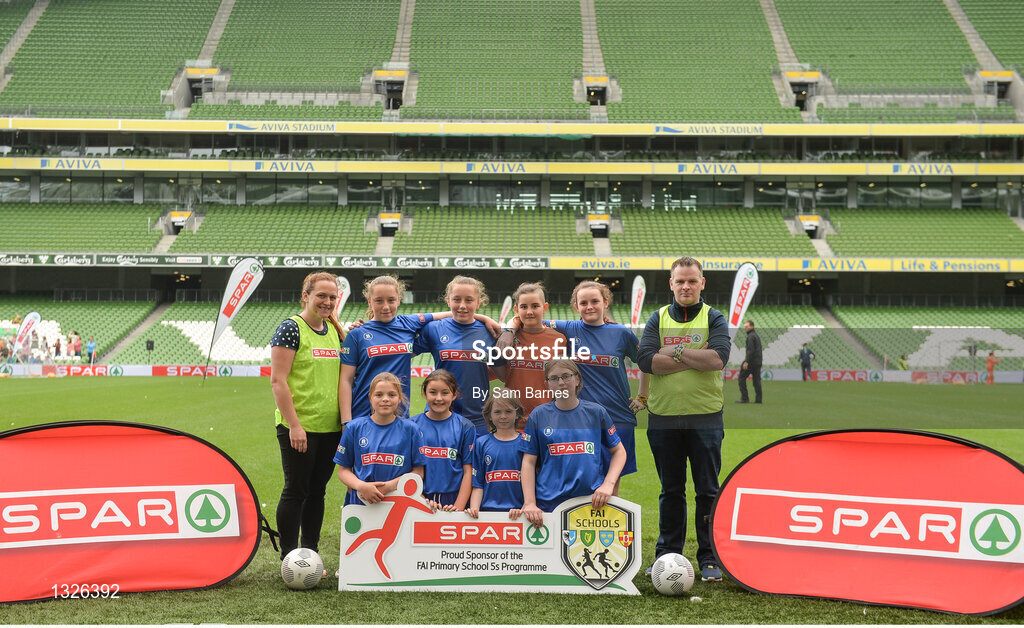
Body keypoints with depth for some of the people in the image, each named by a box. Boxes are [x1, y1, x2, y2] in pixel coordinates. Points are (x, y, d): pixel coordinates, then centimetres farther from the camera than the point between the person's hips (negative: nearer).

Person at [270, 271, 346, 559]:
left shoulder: (335, 331, 13)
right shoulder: (291, 328, -8)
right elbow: (278, 380, -13)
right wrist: (294, 425, -17)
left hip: (330, 427, 7)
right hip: (299, 428, -6)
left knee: (317, 491, 12)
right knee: (295, 491, 0)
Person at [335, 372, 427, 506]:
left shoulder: (410, 429, 4)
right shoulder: (354, 428, 6)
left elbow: (418, 472, 3)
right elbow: (343, 470, 8)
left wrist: (389, 486, -10)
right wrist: (361, 486, -11)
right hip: (360, 502, 0)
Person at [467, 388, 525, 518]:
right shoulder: (481, 443, 11)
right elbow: (478, 484, 10)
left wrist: (525, 508, -8)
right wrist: (474, 509, -4)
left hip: (518, 512, -1)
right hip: (487, 510, 2)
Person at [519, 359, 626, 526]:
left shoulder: (596, 412, 8)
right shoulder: (539, 415, 6)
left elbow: (619, 451, 13)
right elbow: (529, 462, 4)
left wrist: (608, 484, -3)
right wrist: (529, 503, -5)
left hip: (593, 501, 1)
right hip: (549, 503, 0)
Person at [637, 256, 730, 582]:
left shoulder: (714, 319, 4)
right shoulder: (658, 319, 8)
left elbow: (718, 358, -15)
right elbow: (647, 360, -8)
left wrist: (674, 351, -11)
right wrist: (695, 358, -12)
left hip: (705, 418, -2)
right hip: (663, 418, 2)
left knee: (708, 491, 3)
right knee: (670, 491, 11)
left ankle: (710, 559, 11)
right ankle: (668, 555, 20)